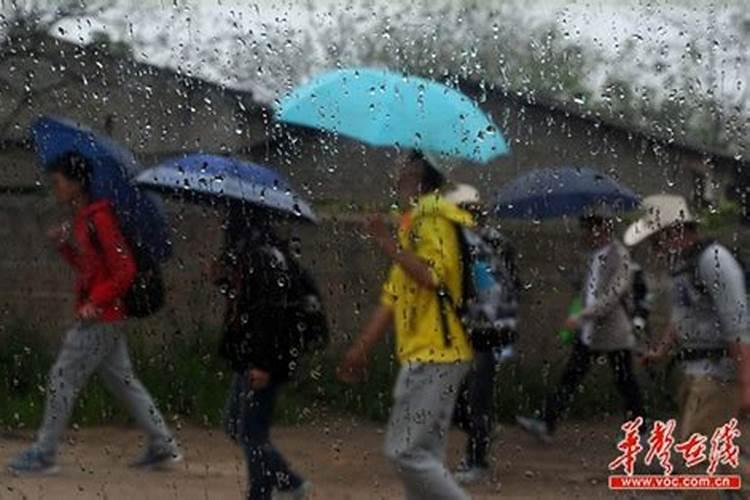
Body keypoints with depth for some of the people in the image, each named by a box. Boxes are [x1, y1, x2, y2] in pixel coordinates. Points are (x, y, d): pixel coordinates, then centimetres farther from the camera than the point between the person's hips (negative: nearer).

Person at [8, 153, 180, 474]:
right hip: (105, 316, 10)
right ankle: (163, 446, 17)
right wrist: (63, 244, 6)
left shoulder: (98, 219, -17)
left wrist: (96, 302, -20)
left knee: (63, 378, -5)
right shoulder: (81, 219, 12)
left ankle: (44, 454, 1)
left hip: (99, 317, -10)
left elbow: (125, 270, -20)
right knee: (122, 380, 14)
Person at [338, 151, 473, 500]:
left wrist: (389, 245, -15)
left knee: (406, 451, -12)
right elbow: (393, 297, 23)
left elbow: (433, 275, -24)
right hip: (426, 355, 10)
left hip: (434, 356, -10)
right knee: (424, 454, 9)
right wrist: (361, 348, 21)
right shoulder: (414, 222, 20)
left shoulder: (433, 218, -9)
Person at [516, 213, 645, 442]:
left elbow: (612, 296, -24)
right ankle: (547, 424, 1)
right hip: (589, 330, 8)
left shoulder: (620, 257, -17)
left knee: (625, 382, 4)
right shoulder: (595, 255, 8)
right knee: (570, 377, 3)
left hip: (614, 334, -8)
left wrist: (581, 317, -27)